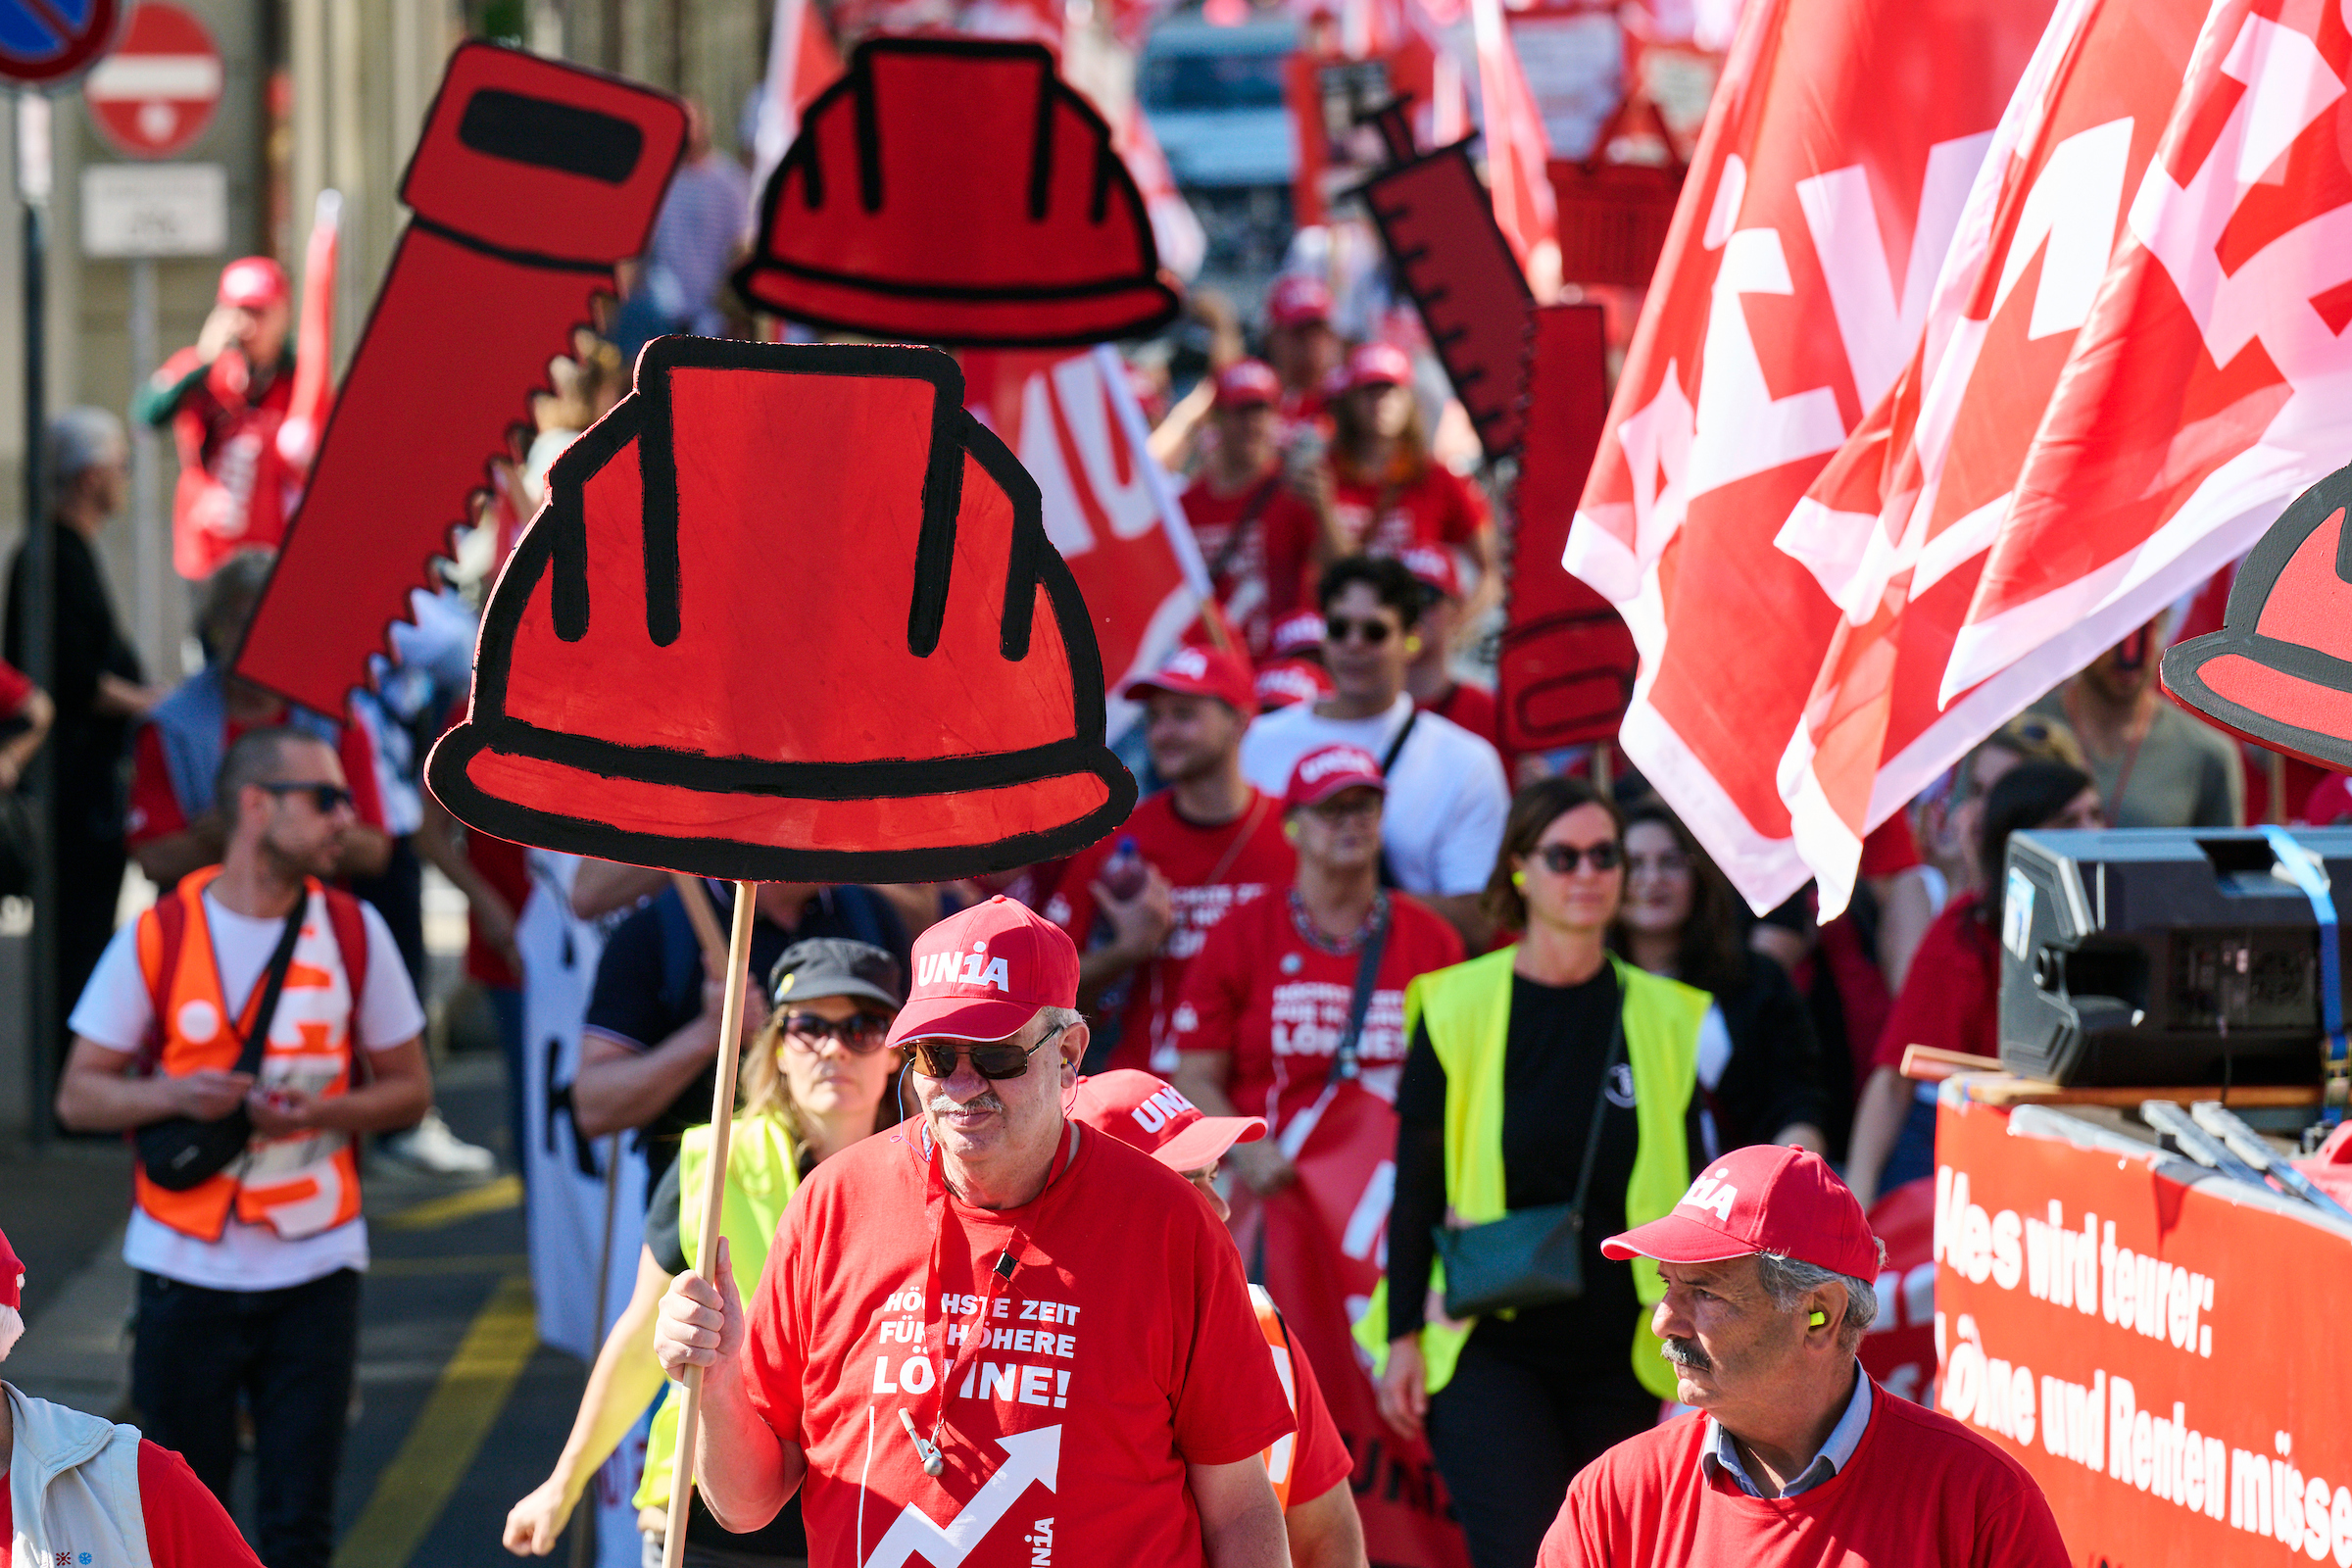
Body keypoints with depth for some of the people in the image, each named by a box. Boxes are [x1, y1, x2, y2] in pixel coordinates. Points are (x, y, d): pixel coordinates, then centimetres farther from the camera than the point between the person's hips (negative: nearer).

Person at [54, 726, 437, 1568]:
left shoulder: (354, 932, 2)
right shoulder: (157, 937, -3)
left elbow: (408, 1088, 7)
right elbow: (78, 1096, 1)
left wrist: (320, 1112, -12)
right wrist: (174, 1095, -19)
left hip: (313, 1272, 1)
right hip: (186, 1270, -1)